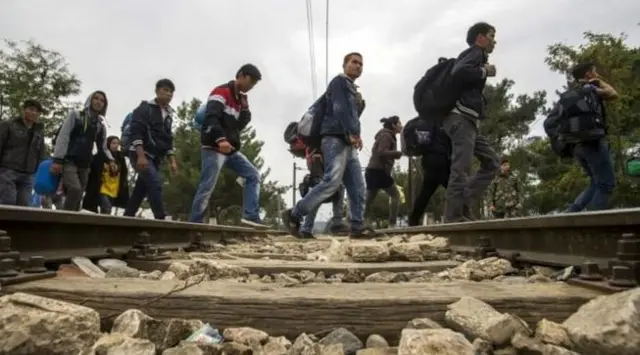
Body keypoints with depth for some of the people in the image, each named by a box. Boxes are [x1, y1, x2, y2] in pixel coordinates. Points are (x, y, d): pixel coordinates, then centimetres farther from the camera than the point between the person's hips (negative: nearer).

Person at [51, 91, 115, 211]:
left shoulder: (101, 126, 16)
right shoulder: (75, 115, 4)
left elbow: (103, 147, 17)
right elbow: (63, 137, -3)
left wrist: (110, 160, -5)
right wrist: (57, 159, -14)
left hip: (84, 165, 5)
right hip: (69, 161, -5)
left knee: (78, 199, 1)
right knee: (75, 189, -28)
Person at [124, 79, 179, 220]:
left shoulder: (168, 115, 18)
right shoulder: (145, 107, -4)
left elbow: (168, 140, 21)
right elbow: (135, 132, -14)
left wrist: (172, 161, 12)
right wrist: (141, 155, -24)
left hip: (155, 158, 8)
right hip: (141, 155, -8)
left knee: (140, 190, 7)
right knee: (155, 184, -22)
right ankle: (161, 220, -24)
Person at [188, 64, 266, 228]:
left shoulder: (240, 99, 19)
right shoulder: (221, 92, -7)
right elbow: (210, 117, -21)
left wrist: (245, 108, -1)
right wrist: (220, 139, -35)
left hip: (232, 150, 9)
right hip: (214, 148, -9)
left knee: (253, 175, 3)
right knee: (207, 188, -9)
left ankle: (251, 216, -2)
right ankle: (194, 224, -2)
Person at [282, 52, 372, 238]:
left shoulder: (353, 90, 30)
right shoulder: (339, 81, 3)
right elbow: (339, 109, -12)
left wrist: (355, 136, 5)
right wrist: (352, 132, -20)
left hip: (348, 142, 10)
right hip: (335, 138, -9)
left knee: (357, 187, 1)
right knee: (332, 181, -22)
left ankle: (358, 227, 1)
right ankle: (294, 215, -15)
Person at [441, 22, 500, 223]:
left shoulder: (477, 58, 30)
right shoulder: (475, 53, 1)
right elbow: (458, 73, -19)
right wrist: (485, 71, -7)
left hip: (468, 121, 10)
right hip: (460, 118, -10)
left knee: (491, 162, 7)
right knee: (461, 168, -15)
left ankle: (464, 206, 0)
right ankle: (454, 216, -16)